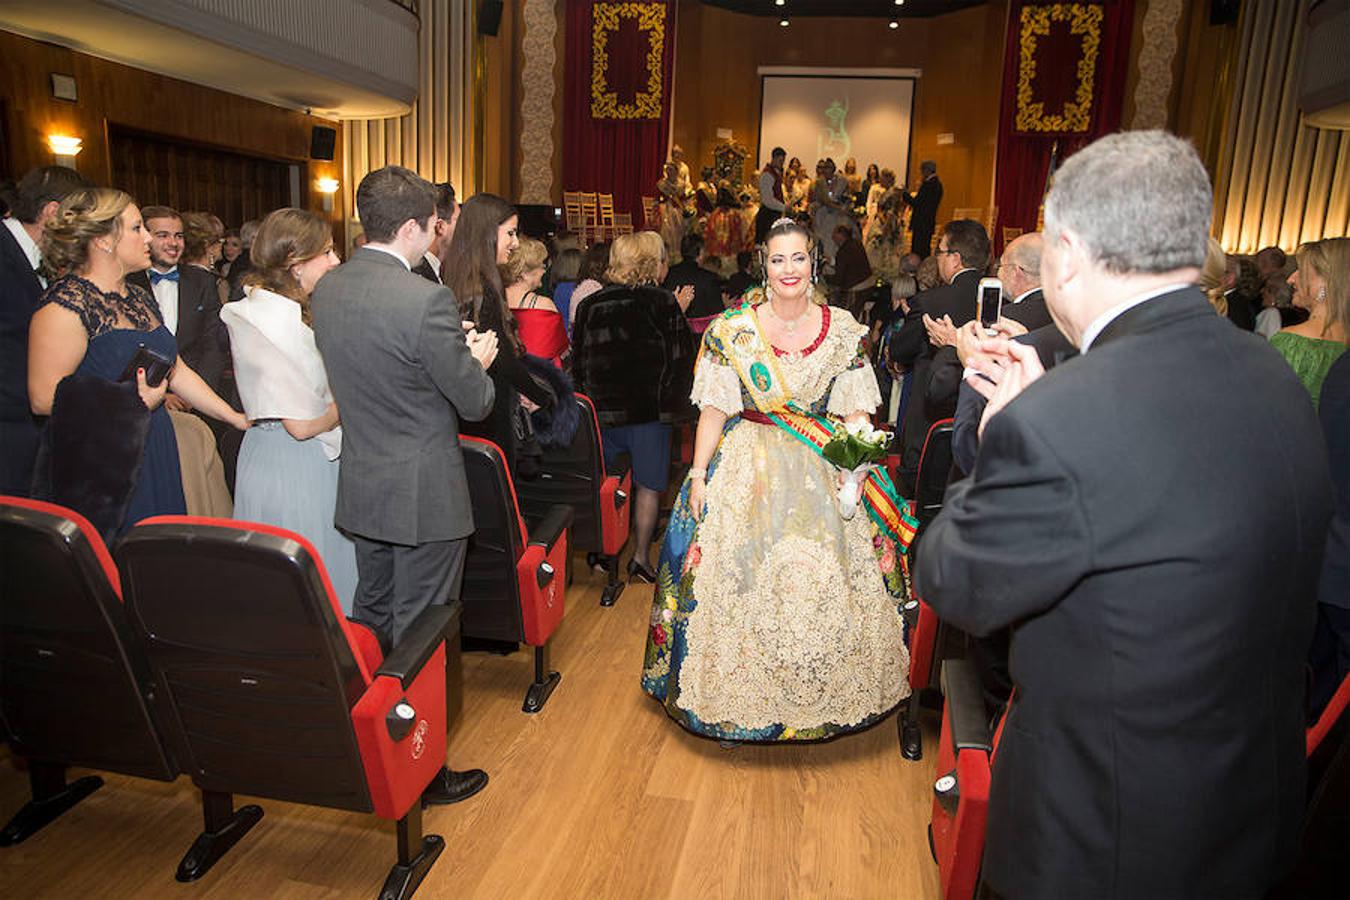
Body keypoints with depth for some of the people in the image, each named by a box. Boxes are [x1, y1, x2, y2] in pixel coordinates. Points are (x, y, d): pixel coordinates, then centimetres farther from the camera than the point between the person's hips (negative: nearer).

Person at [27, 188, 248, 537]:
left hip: (154, 459, 7)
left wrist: (237, 418, 11)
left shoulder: (138, 298, 14)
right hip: (95, 474, -7)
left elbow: (177, 370, 16)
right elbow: (44, 398, -17)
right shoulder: (66, 305, -13)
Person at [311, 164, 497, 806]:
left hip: (361, 487, 8)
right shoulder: (426, 301, -22)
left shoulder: (326, 290, 3)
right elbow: (475, 403, -16)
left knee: (370, 621, 23)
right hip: (423, 493, -7)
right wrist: (478, 360, 5)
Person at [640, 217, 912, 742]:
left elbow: (856, 411, 3)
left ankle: (820, 699, 25)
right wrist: (698, 475, -7)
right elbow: (715, 409, -2)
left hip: (825, 471, 1)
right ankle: (739, 699, 22)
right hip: (748, 468, -1)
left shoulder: (843, 330, 2)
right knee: (741, 578, 1)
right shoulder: (734, 331, -2)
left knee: (824, 580, 2)